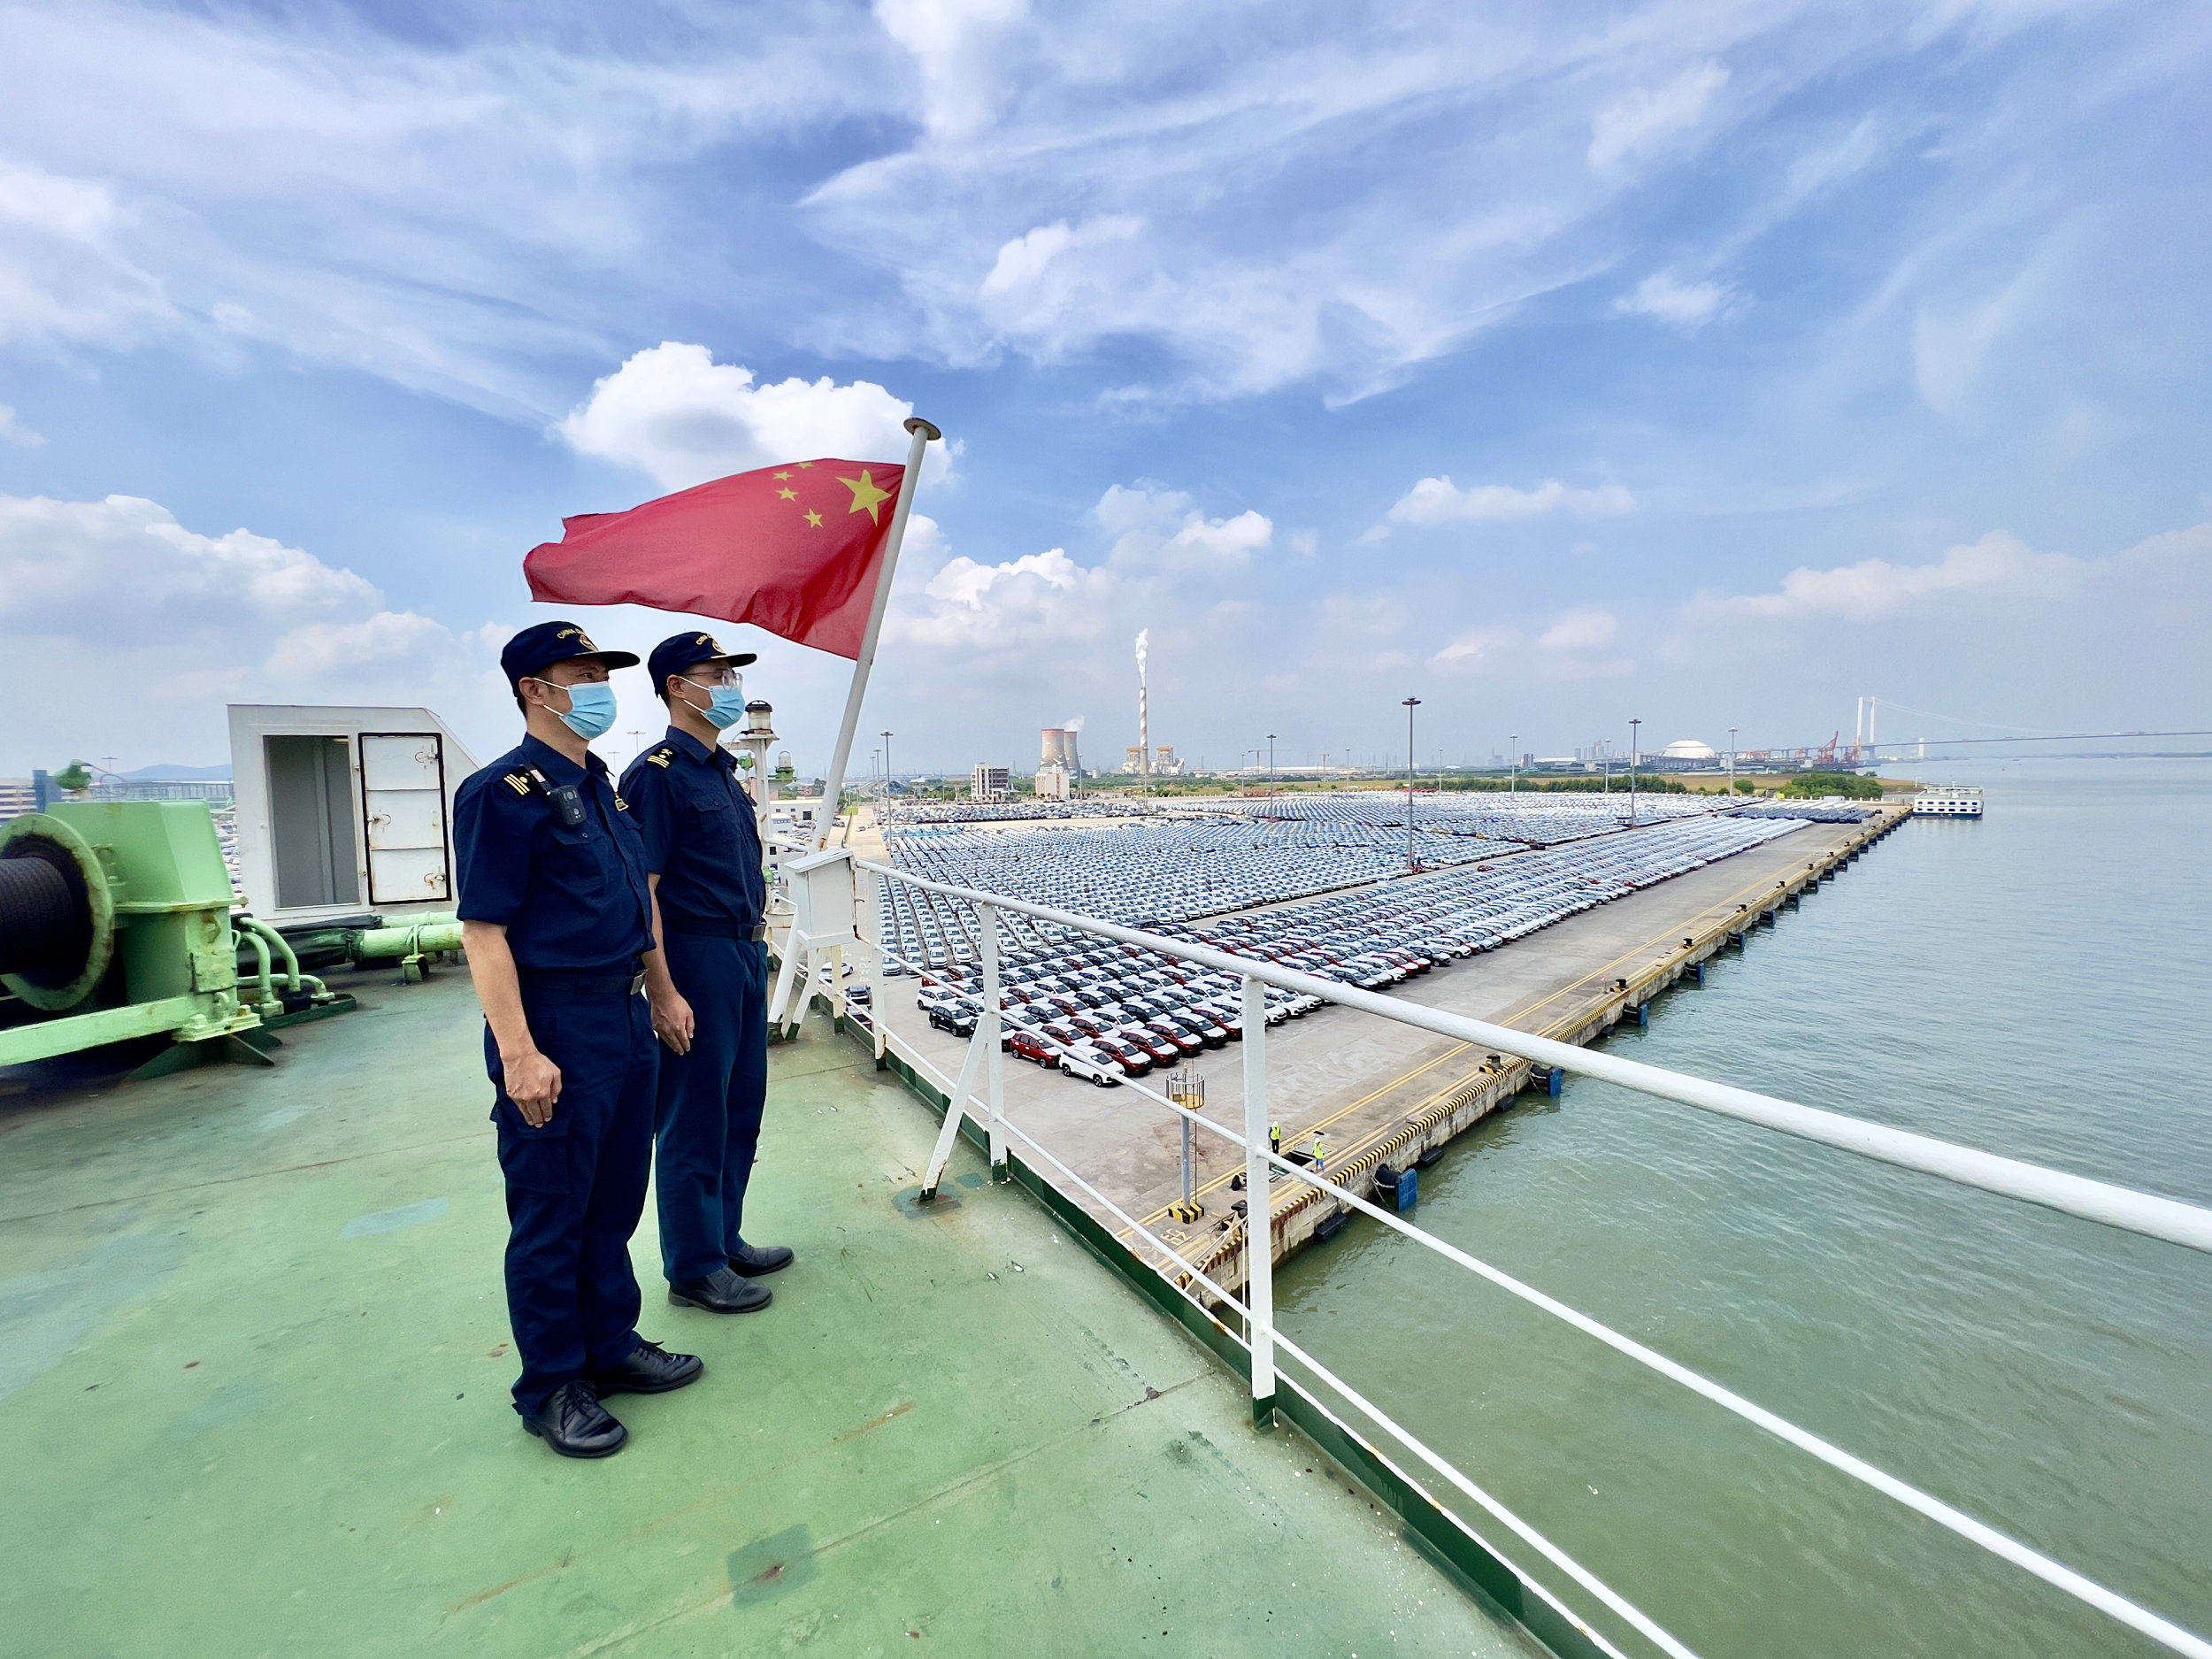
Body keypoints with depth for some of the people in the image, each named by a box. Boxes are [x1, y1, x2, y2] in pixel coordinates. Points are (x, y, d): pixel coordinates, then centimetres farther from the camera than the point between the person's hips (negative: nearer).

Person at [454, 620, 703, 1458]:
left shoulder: (599, 785, 13)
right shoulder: (504, 790, -13)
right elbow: (483, 930, -17)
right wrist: (519, 1054, -21)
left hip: (626, 1019, 8)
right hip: (558, 1026, -8)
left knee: (615, 1199, 19)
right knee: (552, 1214, 8)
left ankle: (610, 1345, 36)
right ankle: (550, 1385, 27)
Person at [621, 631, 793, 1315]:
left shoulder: (723, 770, 13)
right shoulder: (657, 773, -13)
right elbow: (641, 891, -18)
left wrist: (757, 951, 17)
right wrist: (663, 993, -21)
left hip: (745, 955, 9)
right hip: (696, 958, -9)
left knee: (740, 1110, 17)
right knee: (693, 1120, 5)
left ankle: (725, 1239, 33)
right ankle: (693, 1268, 22)